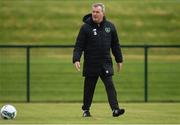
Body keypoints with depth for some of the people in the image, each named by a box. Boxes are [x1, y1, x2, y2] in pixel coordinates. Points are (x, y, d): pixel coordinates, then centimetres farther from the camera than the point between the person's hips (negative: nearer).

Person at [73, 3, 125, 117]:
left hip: (106, 64, 2)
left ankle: (115, 109, -15)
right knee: (89, 88, 6)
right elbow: (79, 45, -5)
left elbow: (115, 45, 15)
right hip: (91, 64, -2)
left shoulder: (110, 26, 7)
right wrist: (76, 59, -17)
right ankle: (86, 110, 20)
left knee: (110, 85, -8)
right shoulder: (86, 27, -3)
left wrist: (119, 60, 15)